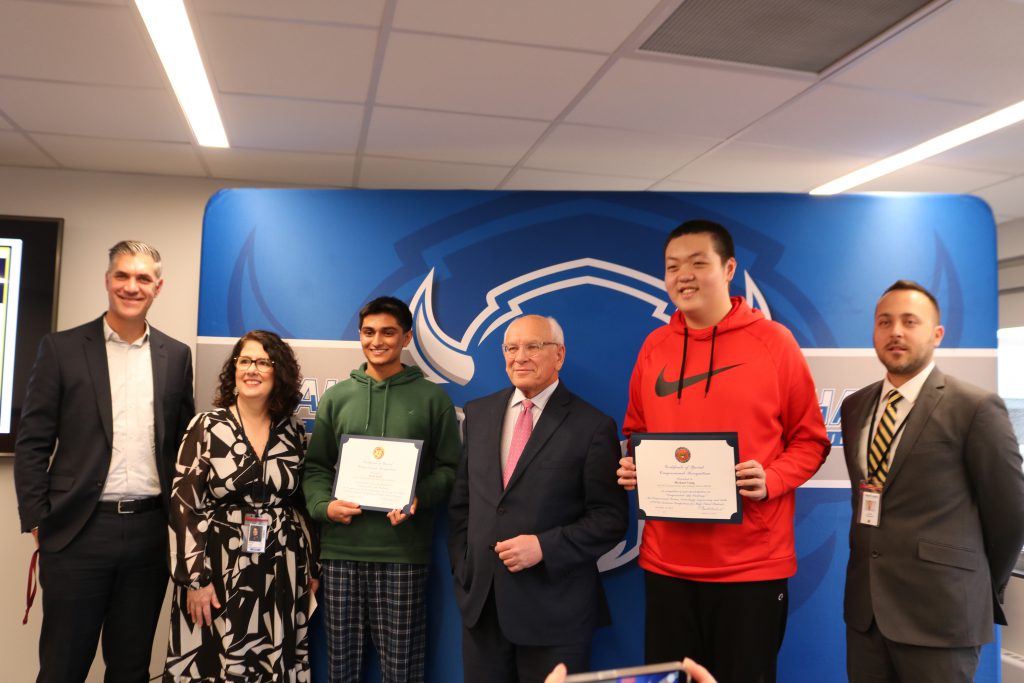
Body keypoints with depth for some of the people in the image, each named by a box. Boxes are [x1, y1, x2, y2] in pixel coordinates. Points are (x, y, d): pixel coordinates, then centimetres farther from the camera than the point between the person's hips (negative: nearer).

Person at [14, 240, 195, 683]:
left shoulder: (176, 356, 7)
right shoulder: (61, 349, 0)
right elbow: (32, 443, -1)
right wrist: (36, 521, -6)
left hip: (150, 530, 2)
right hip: (79, 529, -2)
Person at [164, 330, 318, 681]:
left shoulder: (293, 431, 5)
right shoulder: (207, 426, -3)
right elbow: (184, 504, -6)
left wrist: (312, 567, 10)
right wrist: (194, 578, -11)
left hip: (282, 573, 2)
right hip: (219, 571, -2)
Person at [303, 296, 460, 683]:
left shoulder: (432, 397, 6)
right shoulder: (336, 397, 12)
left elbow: (449, 467, 4)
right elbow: (315, 466, 12)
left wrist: (420, 498, -14)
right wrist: (324, 505, -7)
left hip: (402, 551, -2)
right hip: (340, 548, 2)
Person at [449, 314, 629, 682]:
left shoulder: (593, 426, -8)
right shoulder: (478, 414, 8)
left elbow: (610, 517, -9)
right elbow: (460, 500, 11)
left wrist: (544, 546, -18)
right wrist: (462, 568, 5)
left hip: (554, 611, -4)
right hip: (480, 601, 4)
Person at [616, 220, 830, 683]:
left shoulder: (773, 340, -4)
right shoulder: (654, 346, 5)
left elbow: (810, 438, 0)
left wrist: (771, 479, -17)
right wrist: (631, 466, -4)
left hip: (752, 563, -3)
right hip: (666, 561, 3)